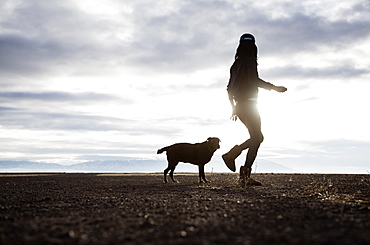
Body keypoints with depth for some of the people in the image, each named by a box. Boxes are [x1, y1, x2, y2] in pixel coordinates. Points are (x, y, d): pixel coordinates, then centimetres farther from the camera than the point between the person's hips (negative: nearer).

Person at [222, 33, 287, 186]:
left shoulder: (236, 64, 20)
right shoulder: (250, 60, -4)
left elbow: (229, 88, 20)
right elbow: (254, 80, -19)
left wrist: (234, 108, 26)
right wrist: (274, 87, -12)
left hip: (239, 105, 9)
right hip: (249, 103, -9)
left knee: (257, 137, 11)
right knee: (257, 137, -8)